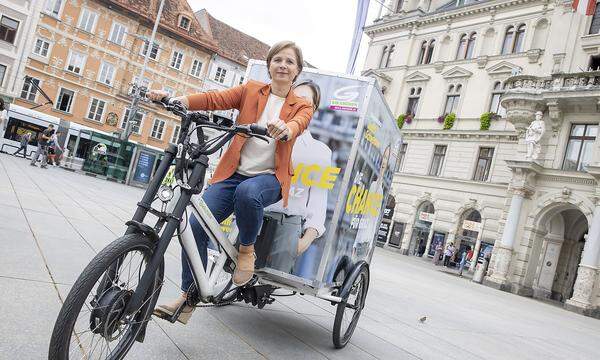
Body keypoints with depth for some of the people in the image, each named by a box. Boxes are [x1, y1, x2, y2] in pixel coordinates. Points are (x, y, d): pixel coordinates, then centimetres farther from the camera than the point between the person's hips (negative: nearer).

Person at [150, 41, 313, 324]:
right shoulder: (251, 90, 11)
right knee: (196, 224, -14)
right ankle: (188, 298, 4)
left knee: (247, 192, -37)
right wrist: (173, 100, -21)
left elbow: (298, 124, -17)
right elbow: (215, 99, -4)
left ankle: (246, 250, -7)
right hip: (233, 172, 2)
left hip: (269, 177, -2)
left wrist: (284, 129, -42)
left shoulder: (302, 107, 7)